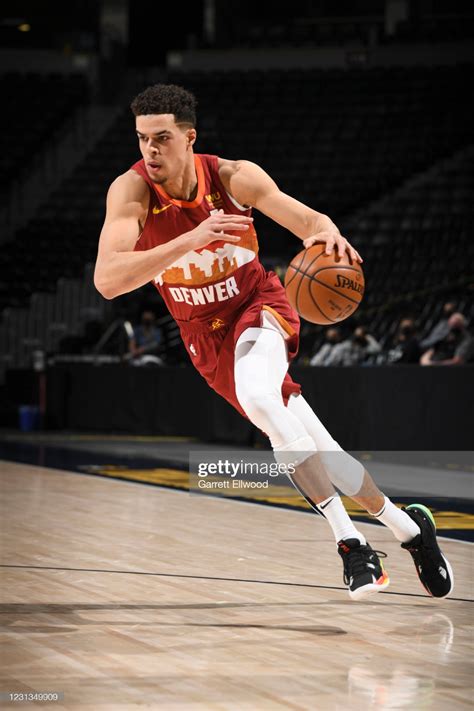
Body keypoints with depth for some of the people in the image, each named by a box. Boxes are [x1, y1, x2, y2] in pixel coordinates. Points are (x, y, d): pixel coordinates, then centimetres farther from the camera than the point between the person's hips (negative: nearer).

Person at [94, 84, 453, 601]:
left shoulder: (232, 177, -19)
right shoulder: (131, 191, -21)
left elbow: (308, 219, -14)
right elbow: (107, 280, -34)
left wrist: (327, 233, -41)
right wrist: (193, 238, -46)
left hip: (257, 305, -2)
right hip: (205, 335, 3)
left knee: (258, 395, -35)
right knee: (317, 454, 6)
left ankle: (347, 539, -27)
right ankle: (406, 526, 28)